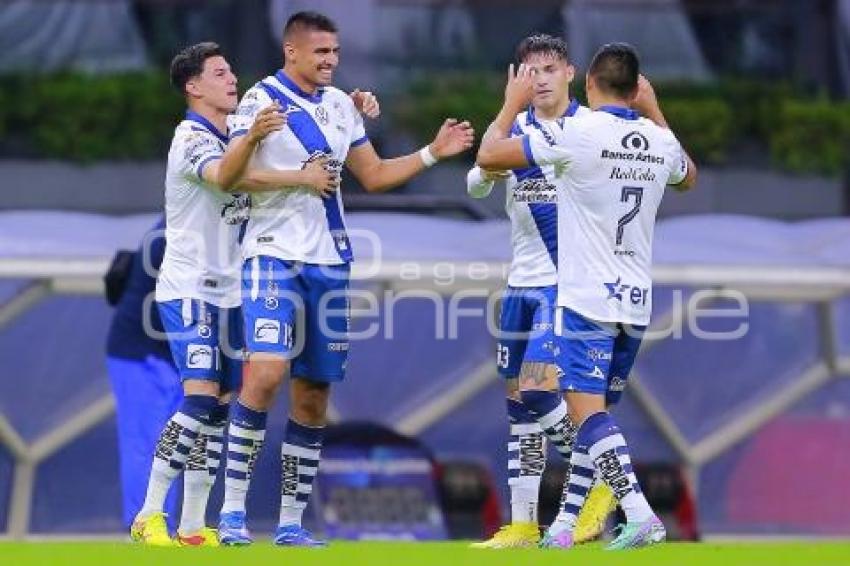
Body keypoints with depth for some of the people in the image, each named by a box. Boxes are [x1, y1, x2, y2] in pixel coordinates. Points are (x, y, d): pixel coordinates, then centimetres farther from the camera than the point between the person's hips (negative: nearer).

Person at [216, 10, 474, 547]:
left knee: (313, 396, 6)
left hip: (328, 261, 7)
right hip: (275, 255, -7)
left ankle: (291, 522, 13)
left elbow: (373, 175, 23)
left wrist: (433, 153, 14)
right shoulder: (263, 98, -6)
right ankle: (232, 509, -16)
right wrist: (250, 137, -36)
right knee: (266, 372, -23)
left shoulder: (340, 104, 14)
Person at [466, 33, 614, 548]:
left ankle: (599, 485, -1)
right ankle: (523, 522, 11)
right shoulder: (514, 128, 7)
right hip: (523, 281, 5)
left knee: (537, 389, -17)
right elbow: (476, 186, 0)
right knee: (518, 402, 6)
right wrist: (489, 167, -22)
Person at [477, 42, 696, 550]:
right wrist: (655, 113, 33)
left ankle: (640, 514, -24)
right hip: (637, 300, 6)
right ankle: (566, 522, 16)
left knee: (587, 409, -9)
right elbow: (689, 178, 31)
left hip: (587, 298, -6)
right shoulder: (661, 142, 6)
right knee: (596, 412, 14)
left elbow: (489, 156, -6)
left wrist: (513, 103, 10)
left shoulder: (576, 134, -12)